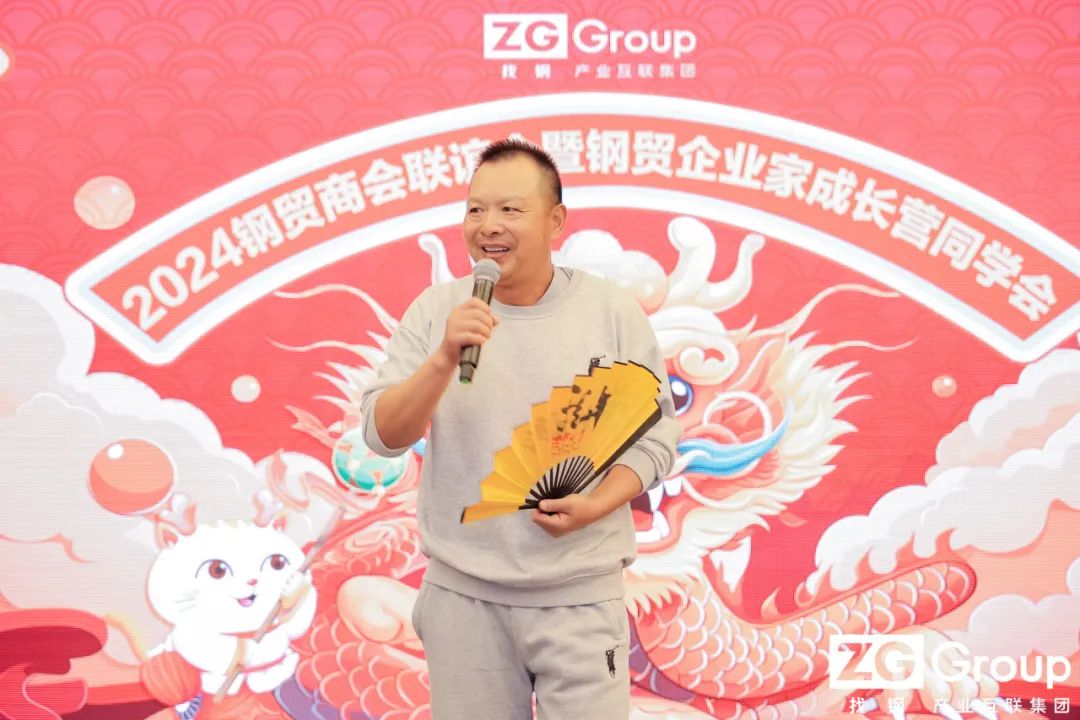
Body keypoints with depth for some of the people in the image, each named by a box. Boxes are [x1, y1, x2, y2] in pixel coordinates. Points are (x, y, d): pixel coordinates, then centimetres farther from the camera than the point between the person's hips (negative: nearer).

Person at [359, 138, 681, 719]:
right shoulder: (434, 311, 0)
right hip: (461, 591, 1)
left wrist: (596, 505, -17)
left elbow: (655, 433, 0)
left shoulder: (614, 312, -2)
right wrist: (443, 361, -21)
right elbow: (382, 435, -4)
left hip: (579, 595, -1)